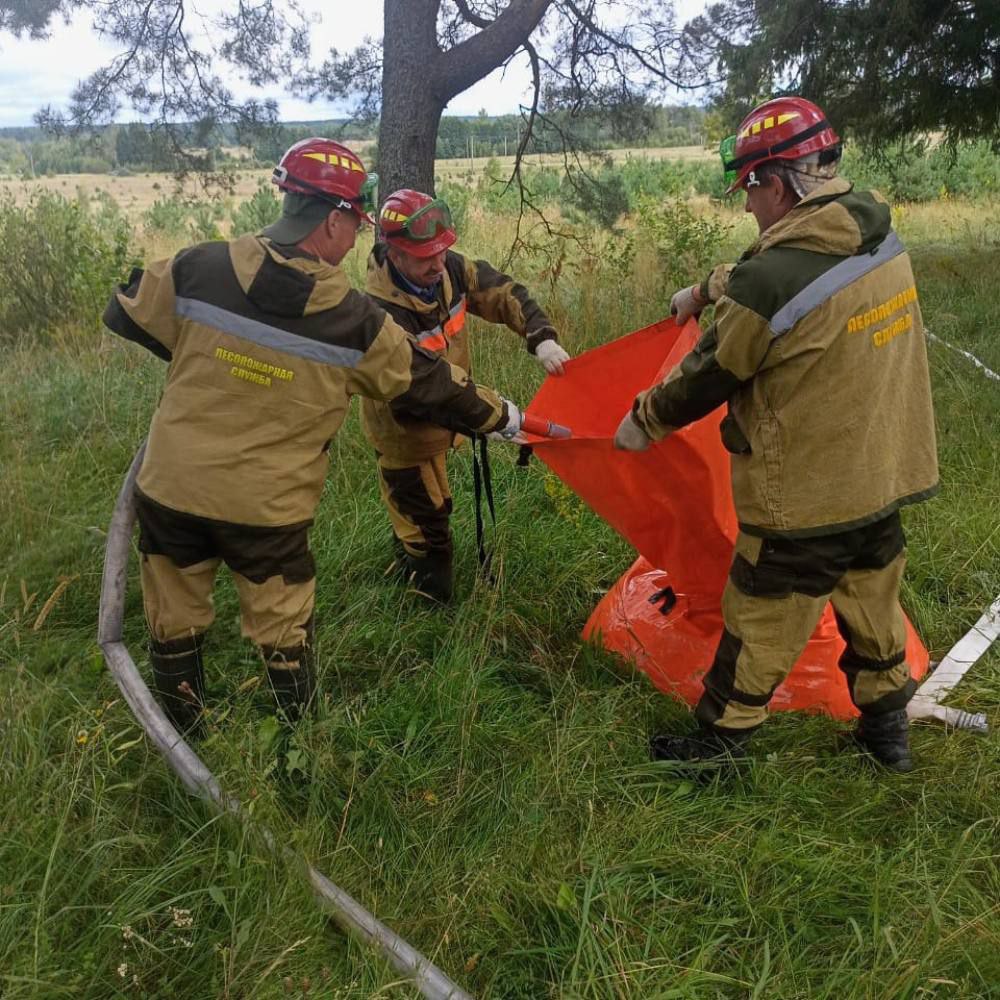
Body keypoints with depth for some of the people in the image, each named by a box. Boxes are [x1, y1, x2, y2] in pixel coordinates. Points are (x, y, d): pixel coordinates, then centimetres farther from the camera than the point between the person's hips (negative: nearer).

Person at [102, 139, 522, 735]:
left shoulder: (199, 269, -8)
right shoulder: (356, 321, -12)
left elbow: (125, 314, 7)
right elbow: (432, 384, -2)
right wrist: (505, 418, 14)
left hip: (171, 488, 3)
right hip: (267, 508, -2)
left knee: (176, 623, 20)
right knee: (284, 635, 17)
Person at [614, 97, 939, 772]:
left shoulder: (772, 285, -25)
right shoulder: (881, 238, 0)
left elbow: (709, 377, -12)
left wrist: (644, 422, 5)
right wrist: (707, 291, 31)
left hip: (804, 501, -7)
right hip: (885, 479, 8)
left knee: (760, 629, 9)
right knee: (874, 609, 24)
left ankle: (719, 745, 27)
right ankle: (887, 729, 41)